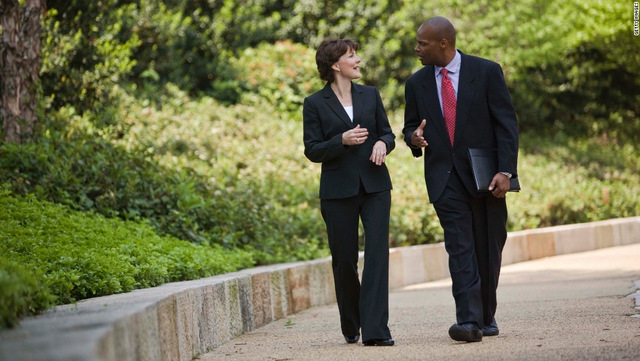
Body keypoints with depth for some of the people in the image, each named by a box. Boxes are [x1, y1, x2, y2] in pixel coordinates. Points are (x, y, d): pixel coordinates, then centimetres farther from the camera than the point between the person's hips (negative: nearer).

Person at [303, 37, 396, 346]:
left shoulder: (370, 95, 10)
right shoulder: (315, 104, 0)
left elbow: (388, 134, 14)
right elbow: (312, 150, -3)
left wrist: (382, 143, -9)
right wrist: (342, 141, -19)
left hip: (374, 186, 2)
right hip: (338, 190, -2)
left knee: (377, 253, -11)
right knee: (344, 260, 4)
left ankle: (375, 330, -15)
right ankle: (351, 326, 25)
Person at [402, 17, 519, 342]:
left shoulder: (486, 72, -2)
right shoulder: (416, 83, 8)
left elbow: (506, 123, -4)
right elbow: (410, 127, 18)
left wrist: (505, 170, -13)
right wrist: (414, 138, -8)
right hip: (445, 178, 1)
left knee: (488, 251, 7)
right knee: (460, 248, -13)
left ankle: (486, 316, 23)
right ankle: (469, 321, -20)